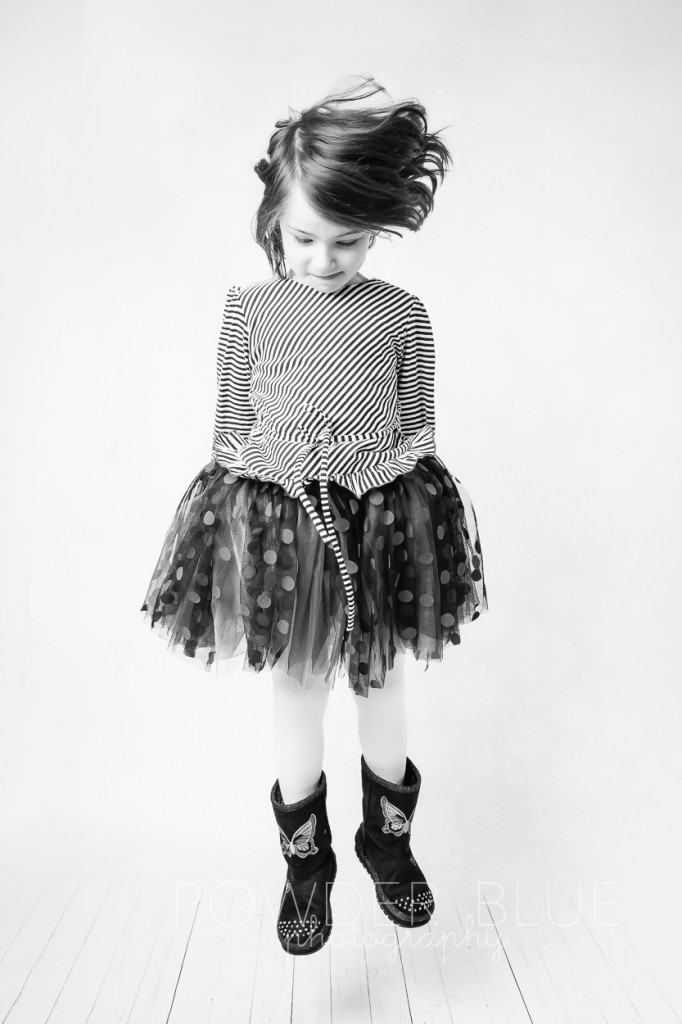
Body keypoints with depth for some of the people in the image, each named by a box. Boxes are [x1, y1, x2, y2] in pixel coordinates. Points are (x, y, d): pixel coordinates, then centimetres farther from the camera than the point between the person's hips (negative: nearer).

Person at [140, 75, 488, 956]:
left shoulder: (402, 314, -2)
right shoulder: (249, 309, -2)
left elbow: (418, 430, 4)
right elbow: (228, 429, 3)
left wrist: (420, 526, 1)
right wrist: (225, 520, 4)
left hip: (383, 520, 1)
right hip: (278, 523, 0)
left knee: (381, 684, 15)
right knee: (296, 691, 11)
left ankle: (388, 839, 41)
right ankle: (305, 860, 34)